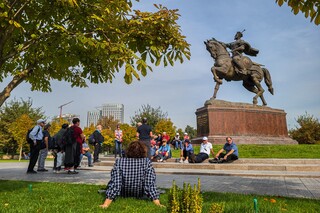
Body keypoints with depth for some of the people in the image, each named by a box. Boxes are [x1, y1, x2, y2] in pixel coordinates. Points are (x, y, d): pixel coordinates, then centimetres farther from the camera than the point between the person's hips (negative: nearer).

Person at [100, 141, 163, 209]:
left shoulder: (119, 162, -21)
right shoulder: (147, 162, -22)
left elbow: (114, 184, -23)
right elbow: (150, 184, -22)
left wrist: (105, 204, -18)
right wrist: (158, 204, -17)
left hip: (123, 195, 1)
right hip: (140, 195, -1)